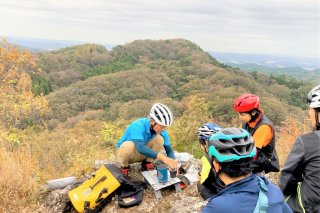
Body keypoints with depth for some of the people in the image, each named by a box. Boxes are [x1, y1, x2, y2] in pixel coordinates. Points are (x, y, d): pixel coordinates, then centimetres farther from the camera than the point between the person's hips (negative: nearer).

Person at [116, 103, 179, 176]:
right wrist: (162, 157, -57)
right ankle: (124, 166, -8)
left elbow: (169, 149, -12)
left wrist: (173, 164, -32)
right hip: (127, 152, -4)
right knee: (130, 145, -39)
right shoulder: (138, 126, -34)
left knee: (159, 139, -23)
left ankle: (147, 163, -1)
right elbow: (140, 148, -48)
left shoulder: (161, 130, -17)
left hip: (142, 154, 4)